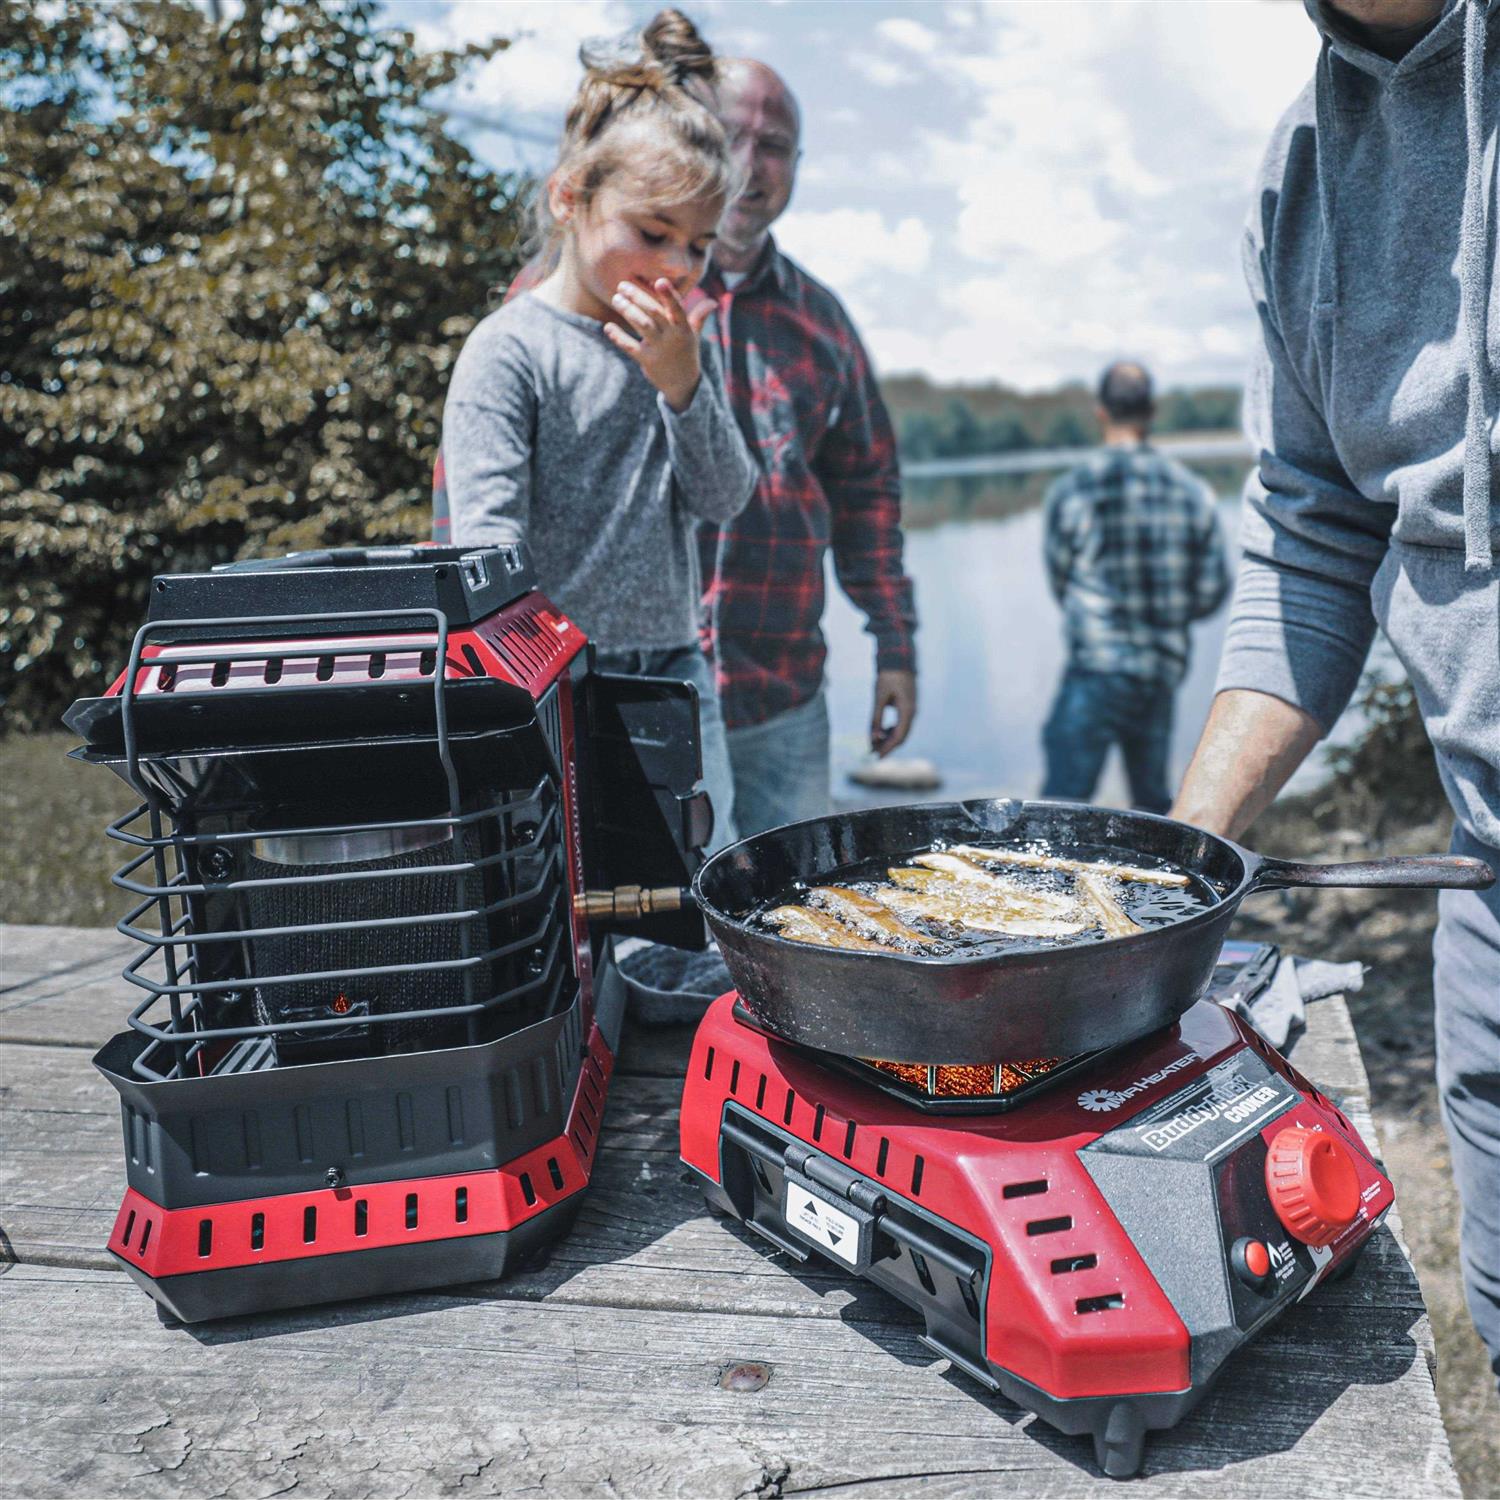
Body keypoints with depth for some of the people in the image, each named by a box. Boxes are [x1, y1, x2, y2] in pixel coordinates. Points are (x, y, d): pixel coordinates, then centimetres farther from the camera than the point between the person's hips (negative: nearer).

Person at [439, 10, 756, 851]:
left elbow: (724, 500, 3)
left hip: (675, 671, 6)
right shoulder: (512, 348, -7)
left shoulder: (682, 345, 11)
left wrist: (682, 382, -12)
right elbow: (487, 537, -14)